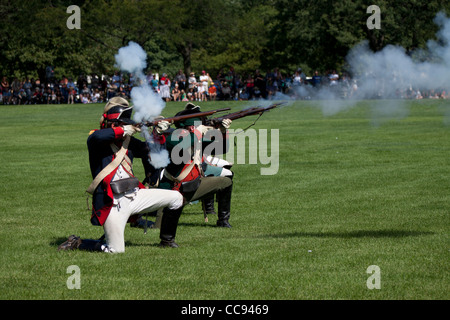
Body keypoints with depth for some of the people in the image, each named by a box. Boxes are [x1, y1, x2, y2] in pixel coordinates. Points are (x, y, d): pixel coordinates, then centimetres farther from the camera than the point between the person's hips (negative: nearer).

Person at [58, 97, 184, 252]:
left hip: (134, 196, 7)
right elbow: (96, 137, -29)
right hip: (113, 203, -7)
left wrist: (158, 133, 2)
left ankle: (166, 240, 23)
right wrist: (123, 131, -18)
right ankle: (76, 242, 11)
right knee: (116, 250, -12)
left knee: (176, 198, 7)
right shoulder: (98, 140, -4)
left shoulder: (128, 140, 16)